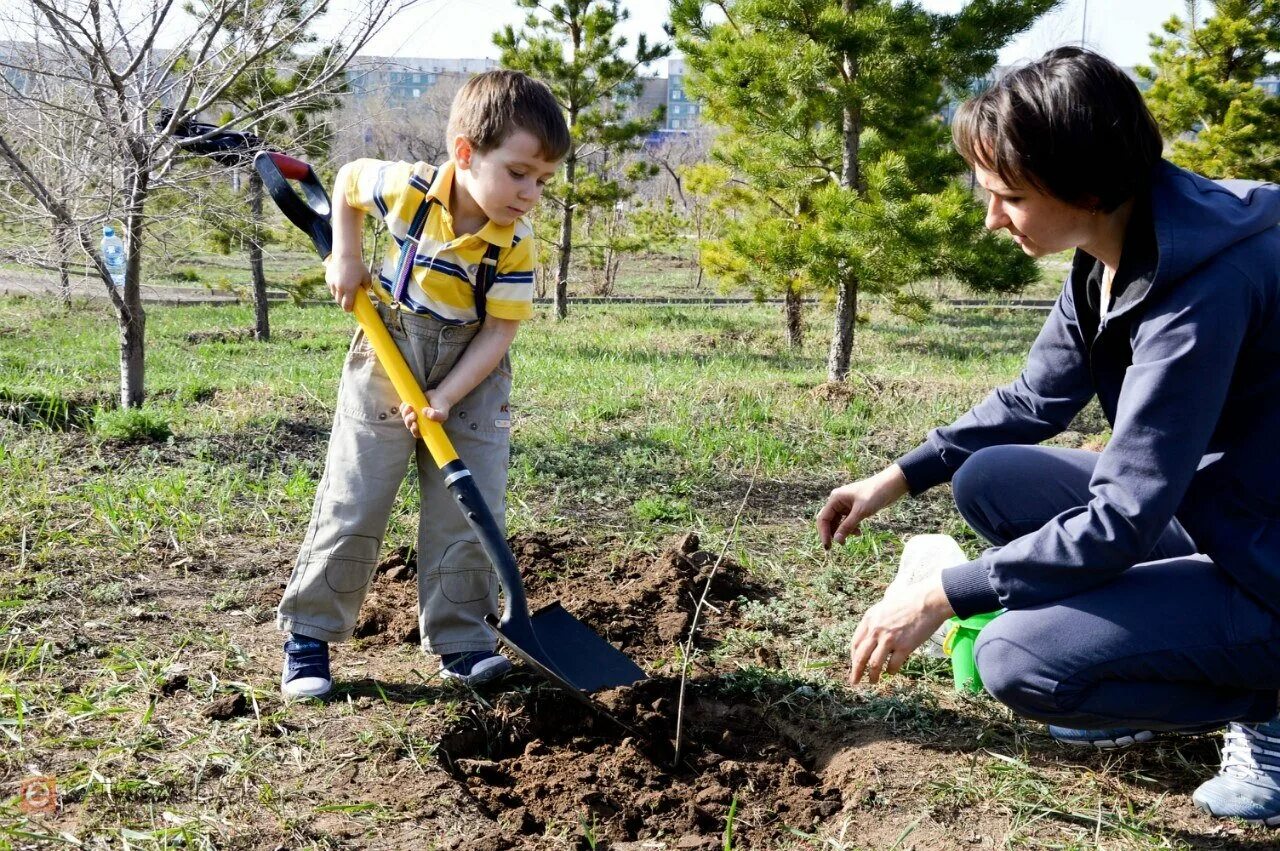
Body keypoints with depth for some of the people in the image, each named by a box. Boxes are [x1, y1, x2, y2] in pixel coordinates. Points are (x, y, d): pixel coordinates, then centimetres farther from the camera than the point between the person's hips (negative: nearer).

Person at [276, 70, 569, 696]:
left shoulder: (516, 246, -15)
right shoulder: (407, 188, -16)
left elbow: (499, 332, -14)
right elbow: (349, 179, 7)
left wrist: (446, 397, -23)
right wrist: (344, 258, -1)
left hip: (470, 383, 1)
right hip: (386, 369, -1)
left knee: (470, 515, 0)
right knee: (351, 509, 2)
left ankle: (459, 639, 14)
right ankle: (307, 637, 13)